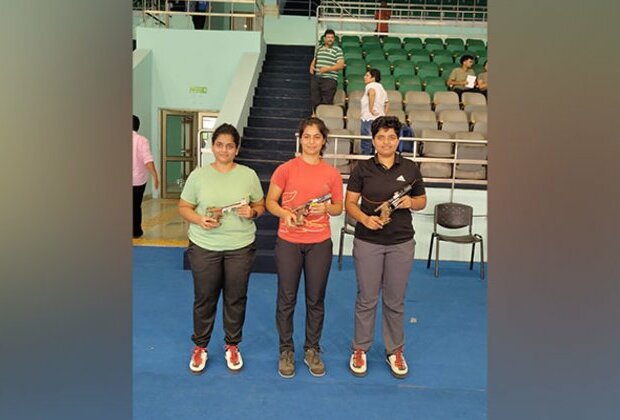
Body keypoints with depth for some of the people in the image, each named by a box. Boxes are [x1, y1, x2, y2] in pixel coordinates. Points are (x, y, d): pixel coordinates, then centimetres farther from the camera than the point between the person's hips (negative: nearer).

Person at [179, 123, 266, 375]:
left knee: (235, 299, 12)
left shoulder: (248, 175, 0)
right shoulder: (198, 175, -1)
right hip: (204, 247, 0)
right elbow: (183, 208, 3)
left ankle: (232, 346, 32)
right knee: (204, 299, 11)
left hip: (241, 247, 1)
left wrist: (252, 212, -15)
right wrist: (199, 220, -16)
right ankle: (200, 347, 31)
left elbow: (260, 206, 7)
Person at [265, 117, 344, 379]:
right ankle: (286, 351, 26)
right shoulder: (286, 169, -5)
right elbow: (270, 202, -1)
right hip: (288, 242, -1)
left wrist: (326, 208, -14)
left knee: (316, 299, 11)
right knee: (287, 299, 8)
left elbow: (339, 207, 8)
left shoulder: (332, 173, 0)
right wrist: (285, 214, -20)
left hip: (320, 244, 2)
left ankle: (312, 350, 29)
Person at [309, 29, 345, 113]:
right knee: (315, 100, 7)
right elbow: (314, 60, 29)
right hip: (316, 78, 5)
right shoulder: (319, 49, 17)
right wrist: (311, 66, 6)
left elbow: (341, 65, -8)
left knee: (326, 102, -6)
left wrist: (327, 69, -18)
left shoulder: (337, 50, 0)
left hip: (329, 79, -5)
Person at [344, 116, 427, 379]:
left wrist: (410, 202, -12)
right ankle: (360, 349, 26)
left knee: (395, 301, 12)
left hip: (401, 243, 1)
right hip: (367, 242, -1)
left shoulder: (410, 169, 2)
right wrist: (365, 218, -19)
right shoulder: (363, 169, -2)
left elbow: (422, 201, 11)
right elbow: (349, 203, -1)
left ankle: (395, 351, 29)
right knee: (366, 299, 8)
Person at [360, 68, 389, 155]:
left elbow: (372, 92, -27)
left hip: (369, 119, -9)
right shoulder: (381, 87, 23)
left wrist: (371, 109, -23)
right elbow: (387, 104, 28)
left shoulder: (370, 85, -3)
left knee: (366, 146, -8)